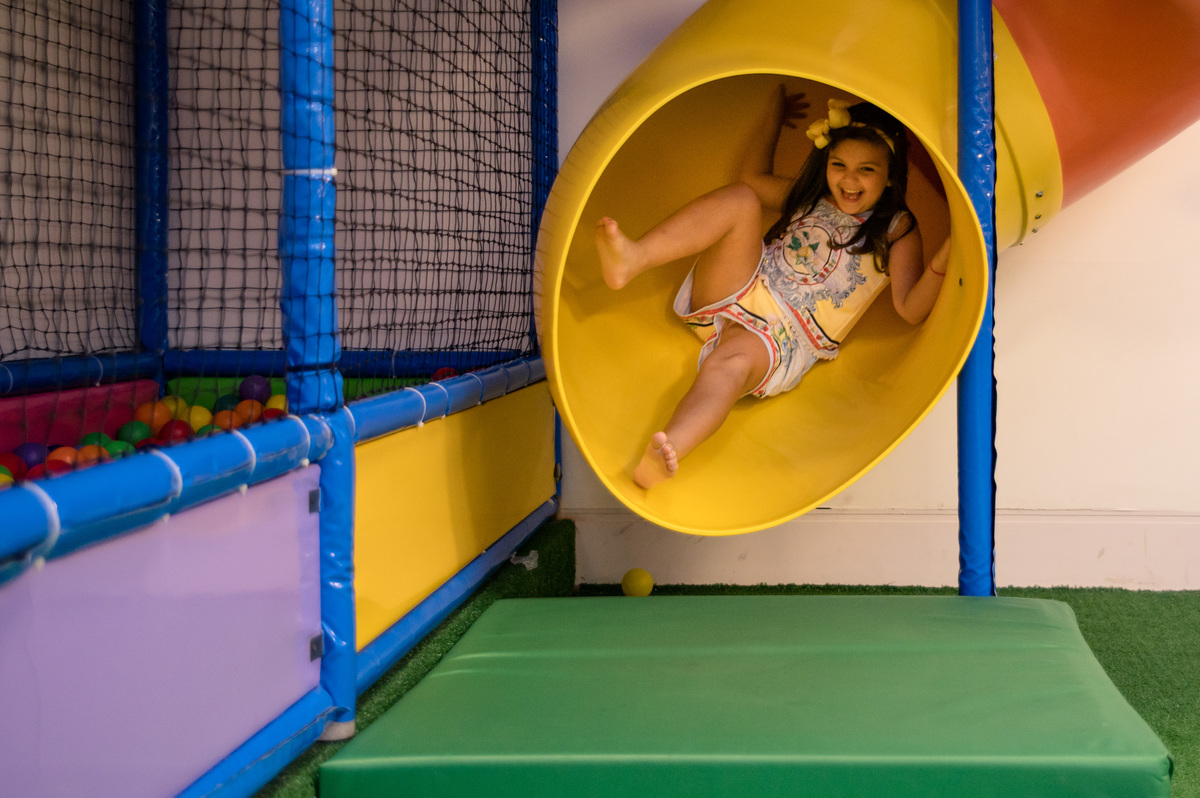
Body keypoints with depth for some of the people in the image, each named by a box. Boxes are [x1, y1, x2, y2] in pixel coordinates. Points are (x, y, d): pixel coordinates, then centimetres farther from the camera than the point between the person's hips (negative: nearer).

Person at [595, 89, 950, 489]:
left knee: (730, 365, -41)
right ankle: (633, 259, -41)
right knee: (741, 200, -19)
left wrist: (943, 261, -22)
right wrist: (774, 117, 37)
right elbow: (753, 177, 37)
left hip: (785, 336, -5)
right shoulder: (809, 197, 20)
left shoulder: (896, 230, 6)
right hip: (741, 290, 5)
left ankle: (661, 456, -71)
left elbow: (911, 309, -5)